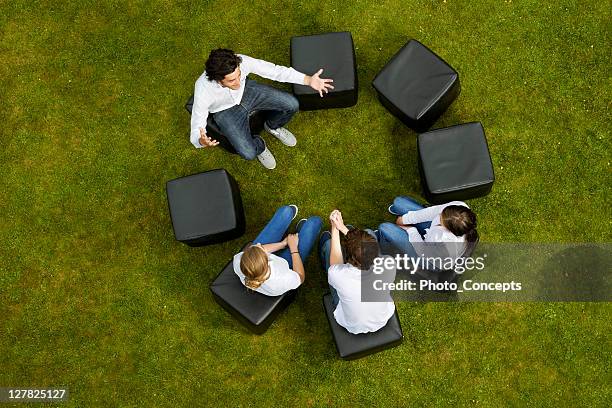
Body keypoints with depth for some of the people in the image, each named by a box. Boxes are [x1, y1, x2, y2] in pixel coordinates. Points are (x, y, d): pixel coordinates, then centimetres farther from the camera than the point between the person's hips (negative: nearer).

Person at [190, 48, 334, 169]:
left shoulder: (242, 62, -33)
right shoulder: (203, 90, -38)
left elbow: (274, 70, -21)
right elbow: (196, 130, -31)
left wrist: (309, 80, -26)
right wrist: (202, 141, -56)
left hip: (246, 90, 3)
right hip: (226, 111, -2)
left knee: (292, 104, -11)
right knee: (248, 153, -22)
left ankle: (273, 126, 24)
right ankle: (259, 146, 19)